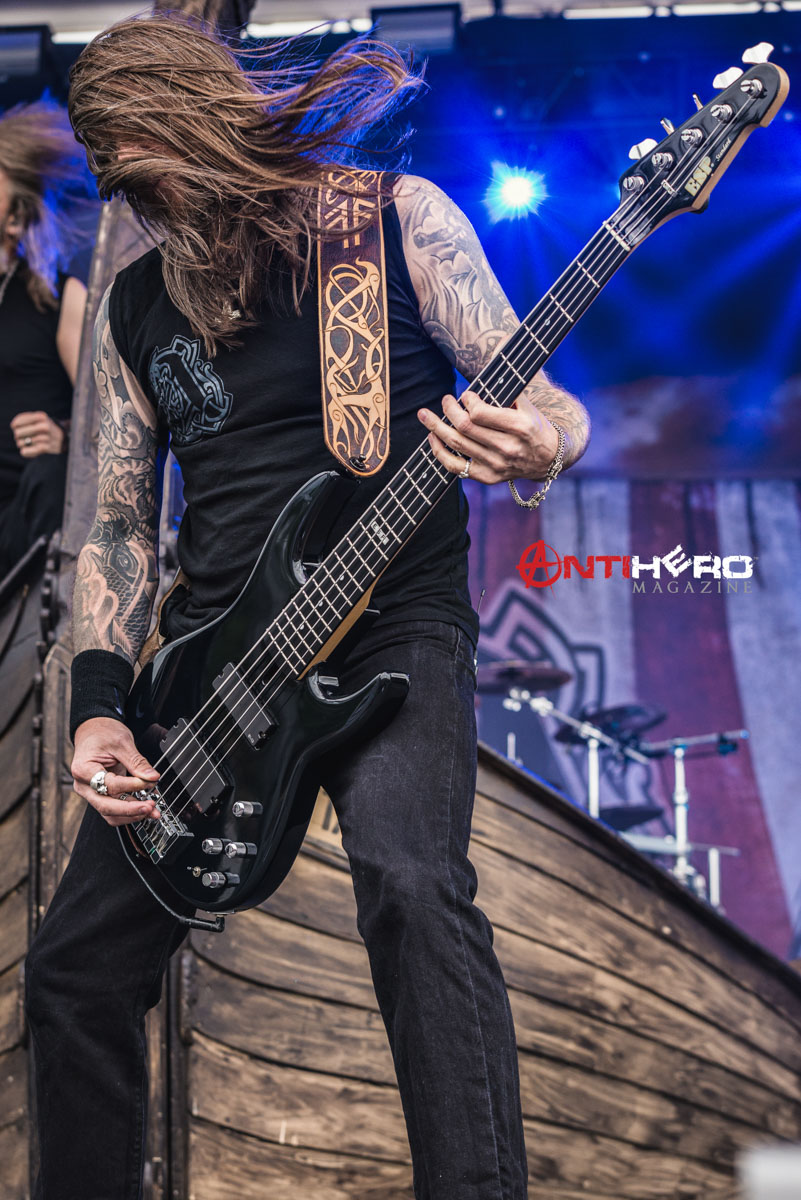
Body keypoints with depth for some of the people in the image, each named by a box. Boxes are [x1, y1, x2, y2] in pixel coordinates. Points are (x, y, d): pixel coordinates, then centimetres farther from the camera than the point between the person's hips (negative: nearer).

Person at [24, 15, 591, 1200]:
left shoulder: (397, 220, -1)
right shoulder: (135, 308, 11)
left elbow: (549, 407, -3)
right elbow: (121, 522, 14)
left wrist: (536, 442, -29)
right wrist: (100, 706, 0)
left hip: (394, 626, -5)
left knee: (412, 882, -33)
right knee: (74, 967, 3)